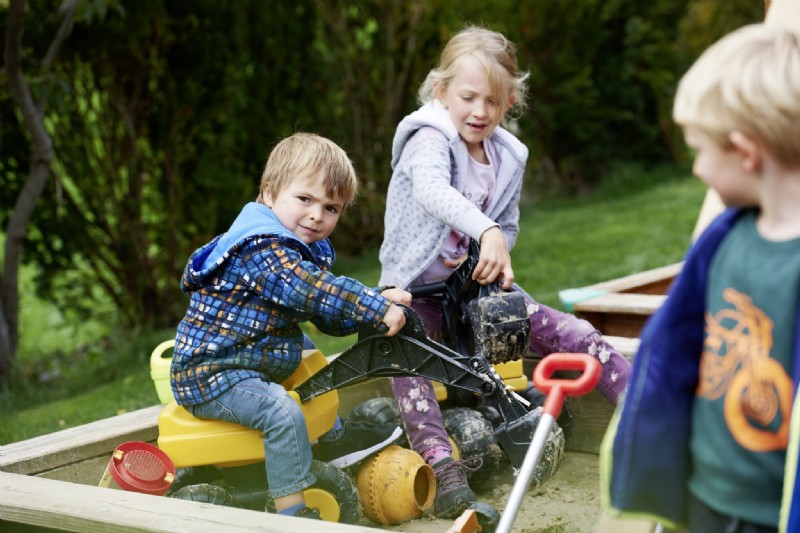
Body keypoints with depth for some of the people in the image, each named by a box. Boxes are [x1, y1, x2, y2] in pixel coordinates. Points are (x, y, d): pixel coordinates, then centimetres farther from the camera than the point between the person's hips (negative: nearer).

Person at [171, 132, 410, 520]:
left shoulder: (303, 253, 9)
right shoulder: (260, 249, -25)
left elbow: (329, 317, 9)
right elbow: (315, 292, -37)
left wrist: (378, 304, -6)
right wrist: (377, 308, -35)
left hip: (253, 364, 11)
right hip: (209, 372, -11)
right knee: (282, 411, -30)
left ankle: (333, 437, 50)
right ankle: (292, 510, -25)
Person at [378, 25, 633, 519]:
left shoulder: (508, 156, 6)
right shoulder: (429, 139, -13)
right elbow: (431, 189, -37)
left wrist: (489, 256, -9)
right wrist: (486, 231, -52)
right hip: (420, 287, -5)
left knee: (572, 333, -9)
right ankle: (443, 466, -46)